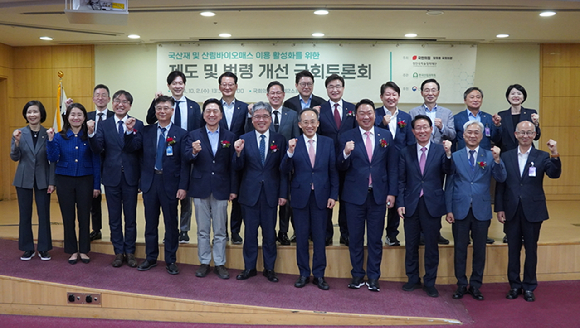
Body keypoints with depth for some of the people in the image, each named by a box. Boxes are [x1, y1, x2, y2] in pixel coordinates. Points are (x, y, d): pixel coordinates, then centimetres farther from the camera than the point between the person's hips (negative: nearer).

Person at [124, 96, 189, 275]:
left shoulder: (180, 134, -2)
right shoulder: (146, 131, 7)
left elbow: (184, 163, -4)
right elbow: (130, 148, -2)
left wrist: (183, 186, -10)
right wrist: (130, 131, -18)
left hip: (170, 184, -2)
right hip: (150, 183, 3)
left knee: (171, 224, 6)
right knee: (150, 223, 13)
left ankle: (170, 261, 19)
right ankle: (151, 258, 27)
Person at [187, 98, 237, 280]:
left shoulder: (229, 136, 3)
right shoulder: (194, 135, 3)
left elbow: (233, 165, 1)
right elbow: (187, 159, -7)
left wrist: (233, 189, -2)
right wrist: (194, 152, -29)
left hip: (221, 189, 0)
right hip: (200, 188, 0)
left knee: (220, 230, 8)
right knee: (202, 230, 10)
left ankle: (220, 264, 18)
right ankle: (204, 262, 21)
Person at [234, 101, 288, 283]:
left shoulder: (279, 139, 2)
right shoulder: (244, 139, 1)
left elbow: (283, 169, 2)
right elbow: (238, 168, -2)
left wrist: (283, 193, -3)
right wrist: (238, 153, -21)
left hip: (271, 193, 0)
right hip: (250, 193, 0)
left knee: (270, 232, 9)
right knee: (250, 232, 9)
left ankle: (269, 268, 23)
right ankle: (249, 267, 24)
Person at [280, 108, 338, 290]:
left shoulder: (328, 142, 2)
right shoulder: (294, 144, -1)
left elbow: (333, 171, 4)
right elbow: (284, 171, -8)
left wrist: (333, 195, -2)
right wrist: (290, 152, -23)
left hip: (321, 195, 1)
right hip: (300, 195, 0)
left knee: (320, 237, 7)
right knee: (301, 236, 9)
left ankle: (319, 275, 20)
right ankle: (304, 274, 22)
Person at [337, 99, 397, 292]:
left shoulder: (386, 136, 4)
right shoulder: (347, 137, -1)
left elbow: (392, 167, 5)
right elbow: (341, 168, -4)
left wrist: (392, 192, -1)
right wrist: (346, 153, -24)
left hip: (378, 195, 1)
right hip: (355, 195, -1)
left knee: (375, 239, 9)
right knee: (355, 238, 9)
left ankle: (373, 277, 21)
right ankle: (357, 275, 23)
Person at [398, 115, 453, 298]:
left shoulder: (440, 151, 0)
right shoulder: (406, 152, 4)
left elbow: (448, 172, -15)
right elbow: (401, 180, 4)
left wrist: (448, 154, -29)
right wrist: (400, 203, -2)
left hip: (432, 205, -1)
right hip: (411, 205, 2)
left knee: (431, 245, 7)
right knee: (411, 245, 11)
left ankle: (430, 283, 21)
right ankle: (413, 279, 27)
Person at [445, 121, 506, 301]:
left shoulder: (489, 156, 3)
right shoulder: (455, 156, 3)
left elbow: (501, 178, -6)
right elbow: (449, 185, 3)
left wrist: (497, 160, -21)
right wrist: (449, 210, -2)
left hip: (481, 210, 0)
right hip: (460, 210, 0)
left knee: (479, 250, 9)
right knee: (460, 249, 7)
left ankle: (475, 286, 21)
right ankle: (461, 285, 20)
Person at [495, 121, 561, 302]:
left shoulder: (542, 157, 0)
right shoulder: (506, 157, 4)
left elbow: (554, 174, -16)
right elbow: (500, 184, 4)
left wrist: (555, 155, -31)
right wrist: (499, 209, 0)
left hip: (533, 211, -1)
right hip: (512, 211, 1)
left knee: (531, 250, 8)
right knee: (513, 250, 10)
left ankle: (529, 287, 21)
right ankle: (514, 285, 23)